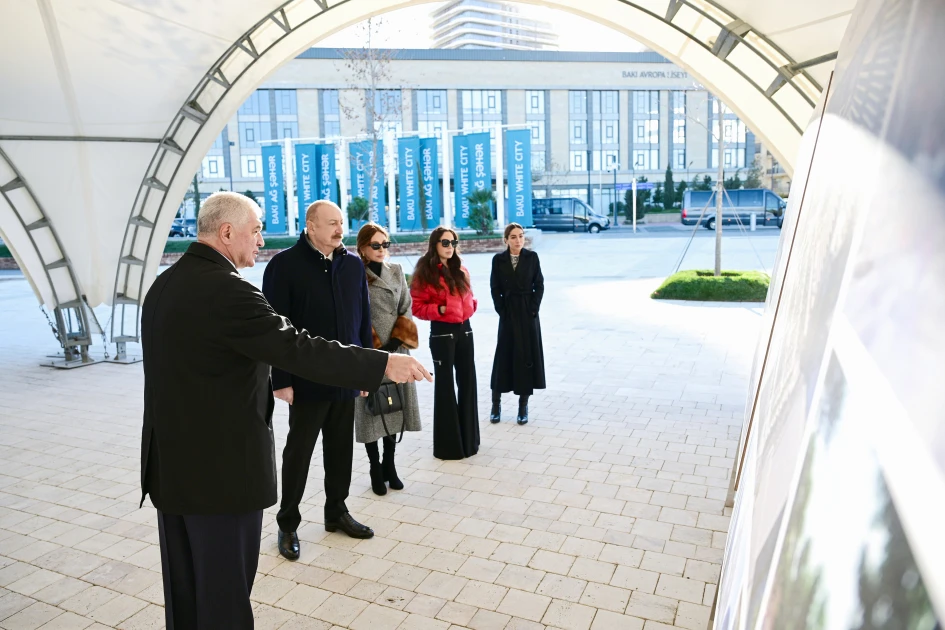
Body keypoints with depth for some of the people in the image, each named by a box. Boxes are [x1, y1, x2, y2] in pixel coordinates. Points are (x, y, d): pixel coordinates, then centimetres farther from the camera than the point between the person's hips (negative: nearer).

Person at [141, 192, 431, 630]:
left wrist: (270, 382, 26)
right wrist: (383, 364, -22)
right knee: (224, 592, 7)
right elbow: (298, 348, -26)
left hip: (171, 463, 9)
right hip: (221, 468, -9)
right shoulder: (224, 289, -21)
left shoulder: (163, 285, 9)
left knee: (185, 588, 20)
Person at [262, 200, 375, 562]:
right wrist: (281, 379, -13)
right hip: (307, 380, -5)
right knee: (298, 452, 7)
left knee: (341, 449, 15)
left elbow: (364, 319, 10)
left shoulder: (353, 265, 7)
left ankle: (336, 512, 33)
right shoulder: (284, 265, -9)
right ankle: (288, 524, 23)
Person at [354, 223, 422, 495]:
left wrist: (397, 340, -4)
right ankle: (376, 470, 18)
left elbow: (406, 309, 9)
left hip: (396, 350, 4)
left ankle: (390, 465, 25)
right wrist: (373, 346, -11)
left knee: (395, 407, 10)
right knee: (371, 410, 4)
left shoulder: (396, 271, 9)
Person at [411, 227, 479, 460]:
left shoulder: (460, 270, 10)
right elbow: (417, 307, -10)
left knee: (467, 382, 12)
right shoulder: (425, 272, -8)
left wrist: (472, 304, -1)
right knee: (445, 385, 2)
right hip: (442, 332, -6)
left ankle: (469, 438, 27)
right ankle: (448, 443, 14)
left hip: (464, 329, 6)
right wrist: (439, 309, -23)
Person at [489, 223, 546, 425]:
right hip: (508, 313, 0)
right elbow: (495, 289, 1)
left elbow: (539, 285, 0)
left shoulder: (532, 257, 0)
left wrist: (533, 310, -8)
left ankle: (523, 405, 12)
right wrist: (501, 311, -7)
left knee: (528, 356, 3)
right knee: (504, 356, 4)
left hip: (528, 313, 0)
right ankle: (496, 403, 13)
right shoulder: (498, 259, 0)